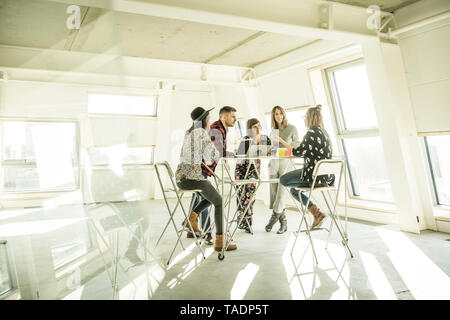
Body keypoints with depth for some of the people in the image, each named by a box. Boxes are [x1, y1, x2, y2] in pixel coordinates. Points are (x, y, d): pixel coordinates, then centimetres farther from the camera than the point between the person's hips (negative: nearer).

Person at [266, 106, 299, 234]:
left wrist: (282, 141, -13)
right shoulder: (273, 130, 15)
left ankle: (274, 217, 7)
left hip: (286, 163, -5)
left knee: (280, 196, -11)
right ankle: (283, 222, 9)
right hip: (274, 163, 5)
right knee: (274, 194, -2)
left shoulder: (292, 128, 0)